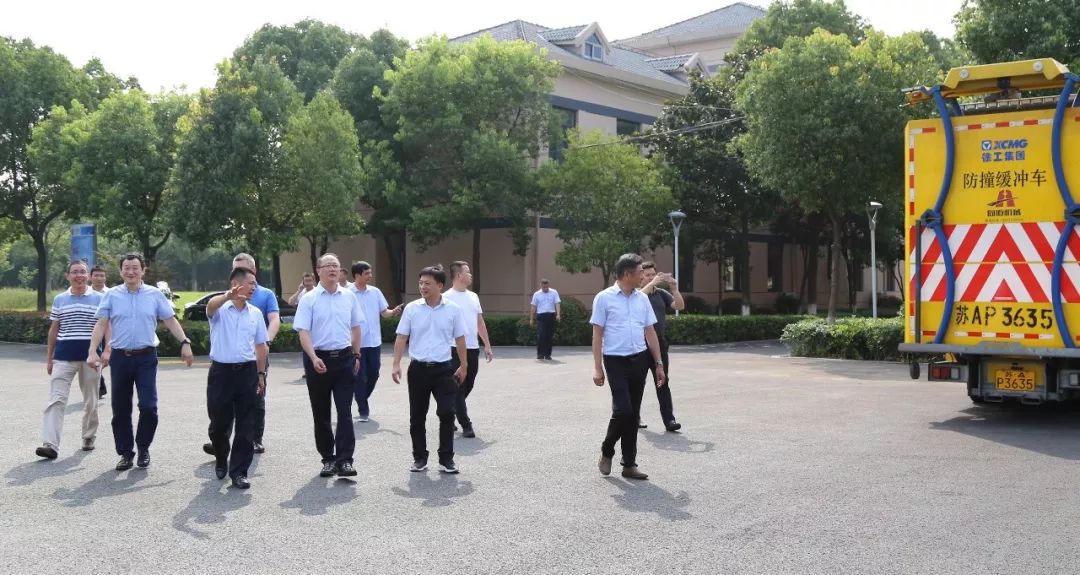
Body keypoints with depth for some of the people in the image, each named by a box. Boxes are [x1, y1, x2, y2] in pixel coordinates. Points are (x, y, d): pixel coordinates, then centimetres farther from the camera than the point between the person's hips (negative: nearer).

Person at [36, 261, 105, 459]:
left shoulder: (99, 298, 2)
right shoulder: (59, 299, 9)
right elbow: (54, 329, 13)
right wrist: (49, 357, 11)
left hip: (90, 355, -1)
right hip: (63, 356, 1)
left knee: (90, 400, 10)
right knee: (56, 399, -8)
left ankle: (89, 437, 26)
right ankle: (51, 444, -13)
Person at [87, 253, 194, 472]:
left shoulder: (155, 295, 5)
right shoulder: (111, 295, 6)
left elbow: (170, 321, 5)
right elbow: (101, 324, 2)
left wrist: (184, 343, -6)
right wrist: (93, 351, -7)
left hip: (146, 357, -1)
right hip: (120, 357, 1)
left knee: (148, 406, -8)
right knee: (120, 409, 6)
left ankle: (143, 448, 11)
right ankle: (125, 452, 18)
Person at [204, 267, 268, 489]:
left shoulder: (255, 313, 9)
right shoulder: (220, 309, -3)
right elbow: (210, 305, -30)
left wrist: (261, 374, 13)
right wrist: (228, 296, -52)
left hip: (247, 372, 3)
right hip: (221, 371, -3)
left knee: (245, 426, 1)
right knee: (219, 423, 9)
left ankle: (238, 471, 8)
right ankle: (221, 461, 34)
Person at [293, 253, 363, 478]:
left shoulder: (349, 297, 7)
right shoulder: (309, 299, -3)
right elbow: (303, 332, -9)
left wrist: (356, 355, 14)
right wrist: (314, 358, -21)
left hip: (344, 358, 1)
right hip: (318, 359, -1)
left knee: (345, 412, -5)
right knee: (321, 414, 8)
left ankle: (344, 460, -4)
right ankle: (328, 459, 21)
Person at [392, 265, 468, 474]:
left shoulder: (453, 309, -1)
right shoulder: (412, 308, -1)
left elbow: (459, 339, 7)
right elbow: (402, 338, 2)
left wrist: (463, 366, 7)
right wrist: (396, 364, -6)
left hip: (443, 368, -1)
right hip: (418, 368, 1)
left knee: (447, 413, -6)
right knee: (417, 416, 7)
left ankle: (446, 458, 5)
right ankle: (419, 458, 20)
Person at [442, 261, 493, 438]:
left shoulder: (473, 296, 14)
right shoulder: (447, 298, -9)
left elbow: (480, 322, 19)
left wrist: (487, 346, 15)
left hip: (473, 349, 7)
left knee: (467, 387, 14)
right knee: (459, 388, -2)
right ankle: (466, 426, 1)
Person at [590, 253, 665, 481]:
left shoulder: (643, 298, 10)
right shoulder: (604, 298, -4)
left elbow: (650, 332, 14)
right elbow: (597, 334, -4)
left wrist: (659, 363, 10)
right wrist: (597, 368, -9)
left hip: (639, 360, 5)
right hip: (616, 361, -5)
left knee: (634, 413, 7)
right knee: (622, 410, -14)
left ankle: (629, 464, 16)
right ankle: (606, 451, 13)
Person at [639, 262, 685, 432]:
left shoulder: (661, 293, 9)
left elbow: (680, 306, 2)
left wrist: (674, 288, -12)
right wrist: (652, 283, -31)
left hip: (659, 343, 3)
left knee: (663, 383, 1)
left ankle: (669, 419, -1)